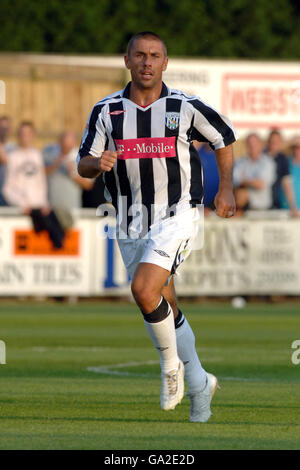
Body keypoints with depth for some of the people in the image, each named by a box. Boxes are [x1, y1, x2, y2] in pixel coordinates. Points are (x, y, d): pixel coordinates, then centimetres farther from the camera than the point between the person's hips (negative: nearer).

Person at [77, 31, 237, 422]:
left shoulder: (186, 107, -5)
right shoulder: (106, 111, 1)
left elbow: (224, 138, 12)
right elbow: (83, 166, 3)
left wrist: (226, 189, 9)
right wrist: (99, 163, -20)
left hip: (177, 215, -4)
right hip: (131, 225, 4)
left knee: (145, 290, -25)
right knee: (166, 311, 12)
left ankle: (171, 364, -3)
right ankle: (199, 384, 29)